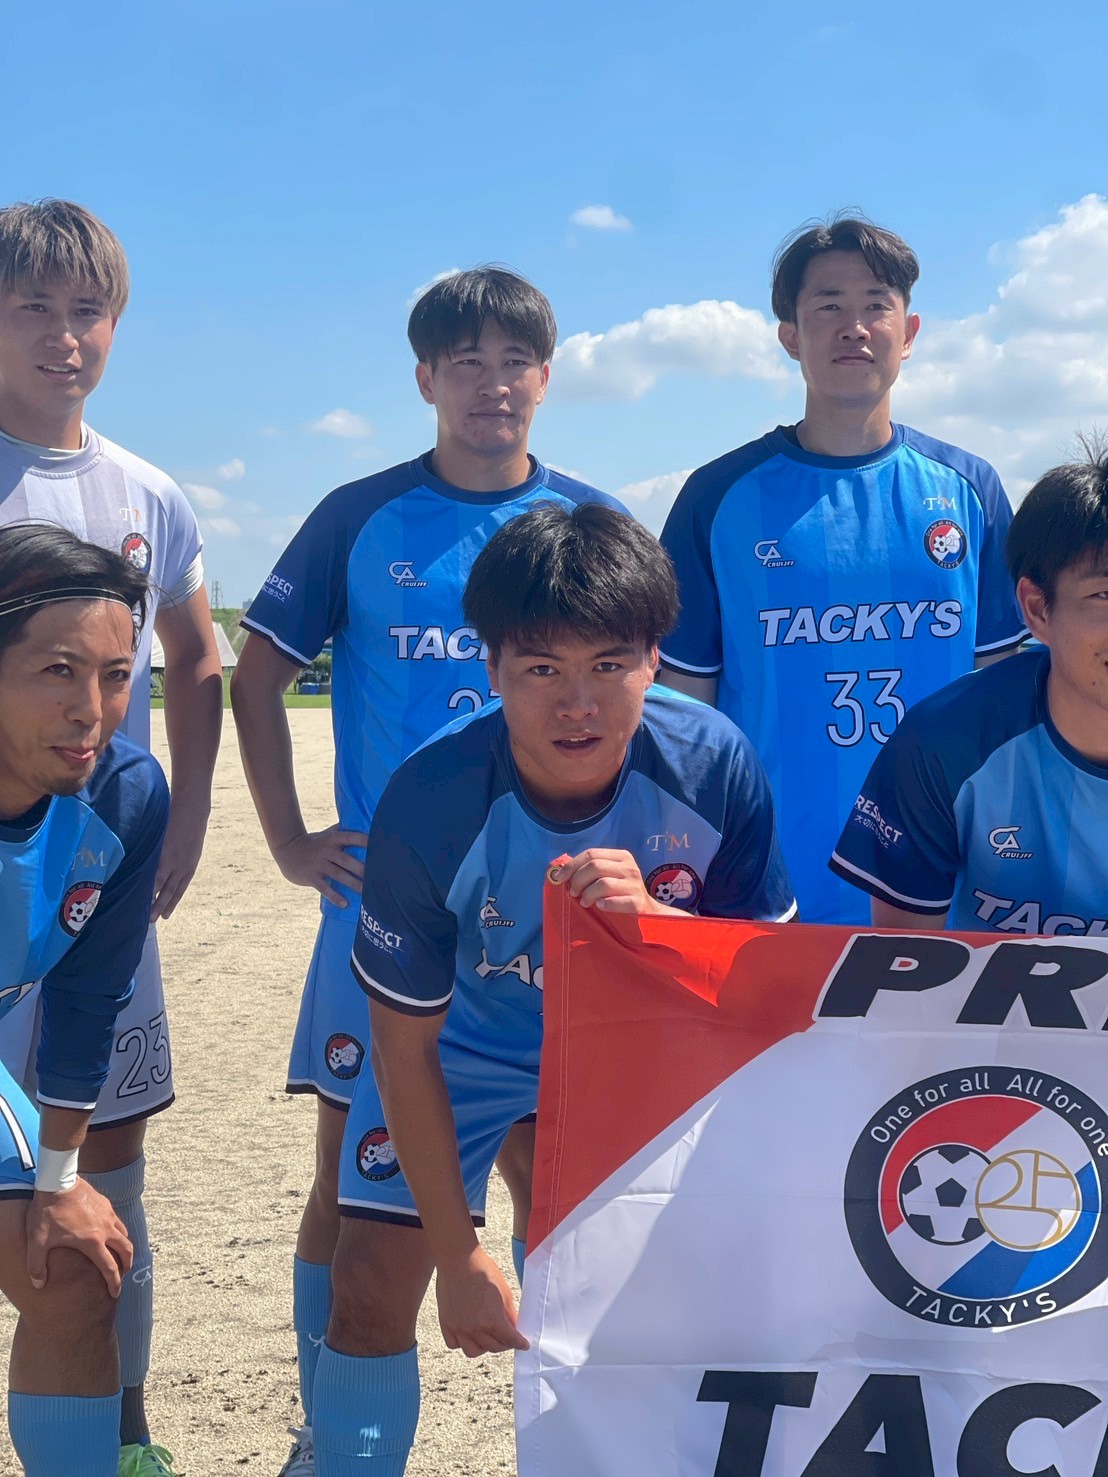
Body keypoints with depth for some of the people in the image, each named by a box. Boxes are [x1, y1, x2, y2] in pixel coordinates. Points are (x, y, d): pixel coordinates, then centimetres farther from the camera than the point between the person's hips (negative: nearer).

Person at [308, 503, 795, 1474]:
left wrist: (652, 917, -39)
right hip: (466, 1043, -1)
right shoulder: (431, 806, -30)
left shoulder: (713, 764, -27)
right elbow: (406, 1043, -18)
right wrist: (457, 1252, -13)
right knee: (371, 1290, -7)